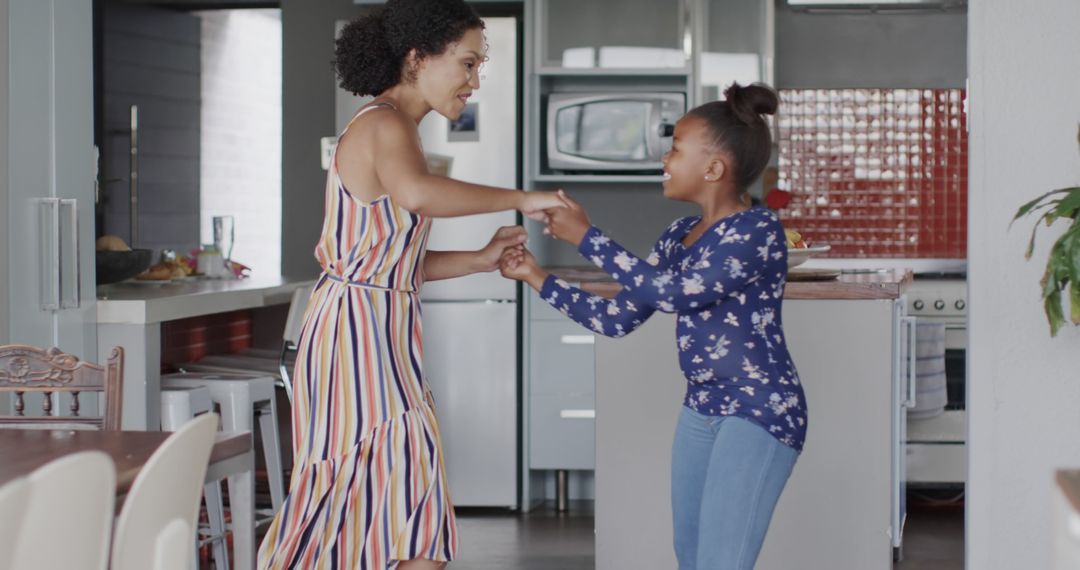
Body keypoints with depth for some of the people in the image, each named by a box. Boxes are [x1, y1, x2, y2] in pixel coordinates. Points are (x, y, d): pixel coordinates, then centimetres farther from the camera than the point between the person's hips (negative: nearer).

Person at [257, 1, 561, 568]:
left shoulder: (387, 128, 17)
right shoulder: (386, 126, -14)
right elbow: (416, 193, -38)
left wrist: (480, 260, 8)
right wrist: (519, 198, -29)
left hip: (371, 337, 10)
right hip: (360, 335, -10)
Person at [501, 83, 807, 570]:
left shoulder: (757, 230, -16)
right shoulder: (679, 236, 9)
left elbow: (671, 293, -25)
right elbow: (618, 319, 11)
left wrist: (586, 238, -19)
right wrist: (537, 278, 7)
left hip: (760, 413, -9)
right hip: (701, 410, 9)